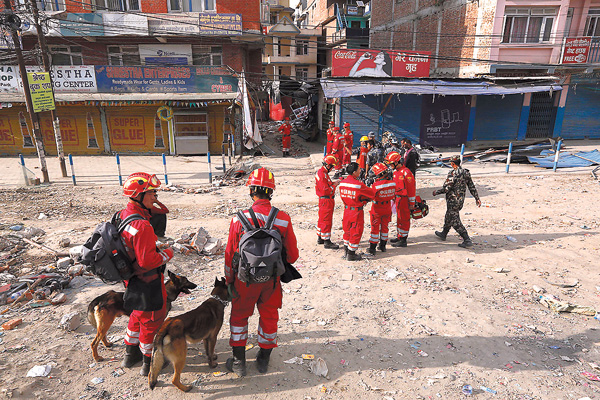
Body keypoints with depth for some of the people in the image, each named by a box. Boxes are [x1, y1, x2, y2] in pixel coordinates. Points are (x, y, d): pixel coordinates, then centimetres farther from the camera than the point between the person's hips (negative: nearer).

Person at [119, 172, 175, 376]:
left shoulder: (123, 215, -1)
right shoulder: (142, 226, -31)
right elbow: (148, 261, -29)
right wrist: (167, 254, -14)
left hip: (132, 279, 9)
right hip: (147, 282, -9)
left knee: (138, 315, 28)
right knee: (152, 319, 10)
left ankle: (131, 354, 44)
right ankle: (149, 362, 28)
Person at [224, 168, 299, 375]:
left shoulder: (239, 219, -17)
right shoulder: (283, 219, -13)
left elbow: (230, 255, -7)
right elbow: (292, 255, -4)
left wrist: (229, 280, 8)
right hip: (272, 280, 2)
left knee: (239, 315, 21)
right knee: (269, 316, 21)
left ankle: (239, 361, 31)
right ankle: (264, 359, 38)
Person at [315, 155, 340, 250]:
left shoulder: (321, 172, 11)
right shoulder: (322, 175, -22)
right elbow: (326, 190, -24)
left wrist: (333, 183, 4)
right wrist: (334, 185, -12)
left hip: (323, 200, 11)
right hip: (326, 201, -11)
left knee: (322, 219, 18)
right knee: (326, 221, -3)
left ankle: (320, 238, 30)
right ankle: (326, 242, 5)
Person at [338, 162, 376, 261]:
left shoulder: (342, 183, -1)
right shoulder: (359, 184, -21)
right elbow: (372, 193, -10)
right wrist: (366, 199, 12)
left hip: (346, 210, 7)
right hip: (356, 212, -6)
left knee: (347, 230, 20)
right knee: (356, 232, 7)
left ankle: (346, 252, 32)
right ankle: (351, 254, 15)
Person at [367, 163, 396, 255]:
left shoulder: (376, 185, -26)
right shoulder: (393, 183, -12)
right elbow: (393, 195, 3)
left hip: (377, 209, -4)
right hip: (387, 209, 4)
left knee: (375, 228, 8)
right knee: (385, 227, 18)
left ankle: (372, 248, 13)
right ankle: (383, 246, 29)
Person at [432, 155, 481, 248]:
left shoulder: (452, 173, -19)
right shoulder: (466, 173, 5)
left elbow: (446, 188, -19)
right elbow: (472, 187, 8)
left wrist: (436, 192, -4)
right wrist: (477, 198, 13)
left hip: (453, 200, -9)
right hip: (461, 199, 9)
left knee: (455, 221, -3)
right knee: (448, 217, 24)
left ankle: (467, 240, -7)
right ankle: (443, 234, 40)